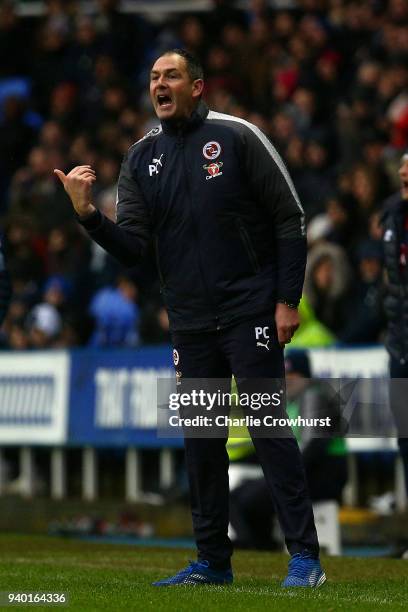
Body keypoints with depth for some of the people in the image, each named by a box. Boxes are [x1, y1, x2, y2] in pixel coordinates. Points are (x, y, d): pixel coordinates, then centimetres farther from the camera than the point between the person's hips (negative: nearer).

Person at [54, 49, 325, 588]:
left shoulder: (236, 137, -4)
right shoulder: (141, 158, 8)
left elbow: (289, 218, -3)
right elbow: (131, 248, 1)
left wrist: (287, 299, -9)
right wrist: (88, 214, -17)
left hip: (250, 314, -5)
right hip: (189, 321, 5)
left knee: (269, 429, -9)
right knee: (201, 441, 8)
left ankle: (305, 557, -8)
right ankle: (213, 560, 17)